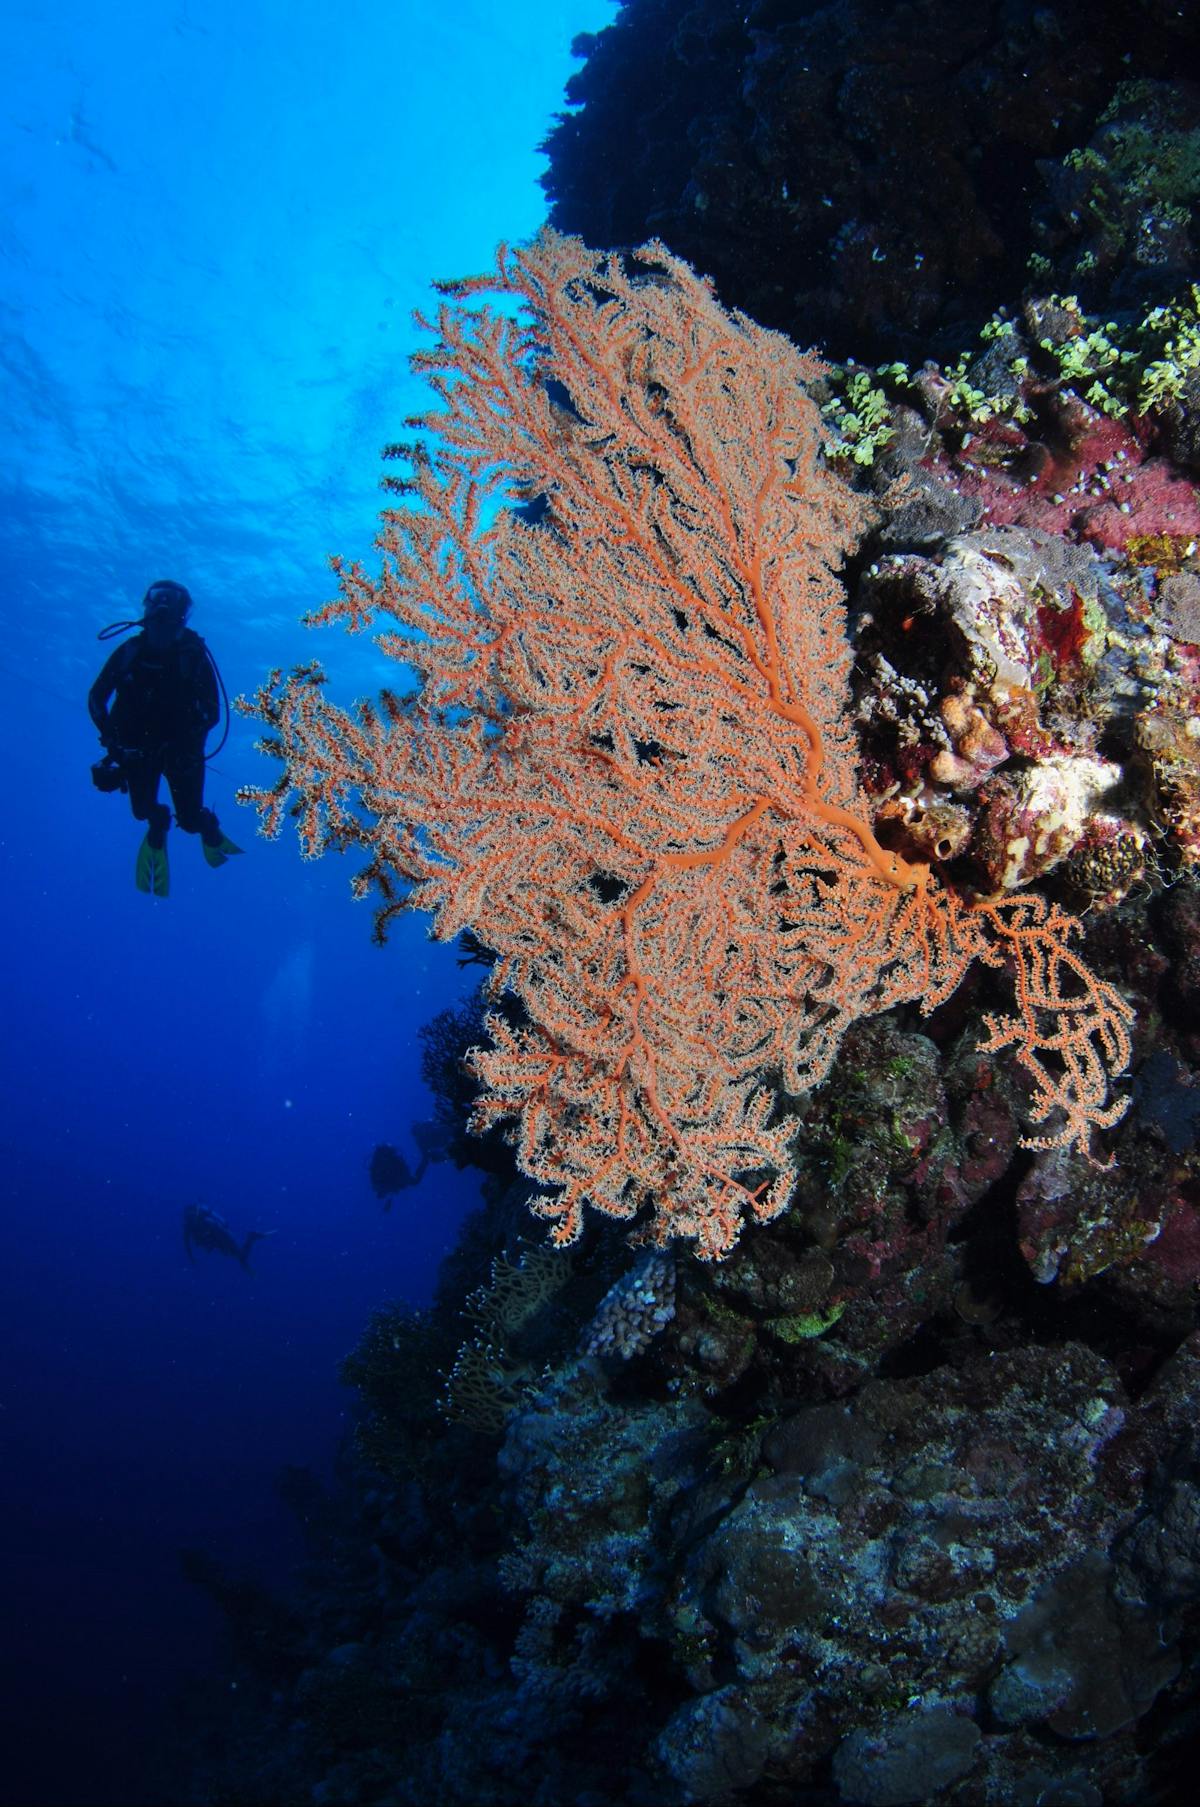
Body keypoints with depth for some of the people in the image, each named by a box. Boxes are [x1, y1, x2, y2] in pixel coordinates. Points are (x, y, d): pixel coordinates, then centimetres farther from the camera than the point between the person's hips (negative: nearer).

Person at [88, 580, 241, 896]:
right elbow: (96, 698, 0)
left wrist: (189, 738, -25)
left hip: (181, 749, -1)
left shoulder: (194, 655, -13)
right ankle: (157, 827, 26)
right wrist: (111, 738, -13)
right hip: (138, 747, 1)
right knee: (142, 810, -12)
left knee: (191, 820, -5)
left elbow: (212, 712, -10)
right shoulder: (129, 651, -8)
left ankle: (208, 827, 34)